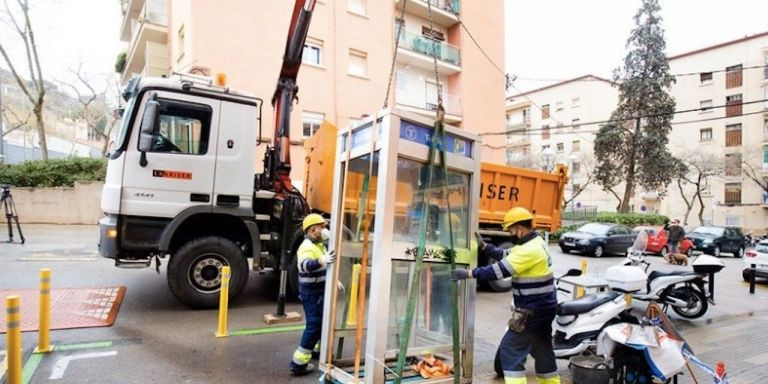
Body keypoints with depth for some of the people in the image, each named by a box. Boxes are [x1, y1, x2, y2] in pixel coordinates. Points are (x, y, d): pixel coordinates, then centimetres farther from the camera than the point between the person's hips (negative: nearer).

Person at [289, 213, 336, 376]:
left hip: (320, 291, 10)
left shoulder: (319, 245, 10)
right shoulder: (307, 246, -21)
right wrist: (322, 261, -60)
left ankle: (319, 348, 42)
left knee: (324, 321, 22)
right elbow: (305, 265, -43)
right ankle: (298, 364, 0)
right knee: (314, 326, -8)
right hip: (311, 293, -10)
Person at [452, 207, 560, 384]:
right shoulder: (535, 242, 9)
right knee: (542, 350, 21)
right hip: (542, 307, 11)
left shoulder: (530, 250, -24)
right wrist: (483, 247, 6)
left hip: (533, 311, -10)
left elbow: (501, 269, -26)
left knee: (510, 349, -4)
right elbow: (505, 255, 14)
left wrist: (470, 273, -23)